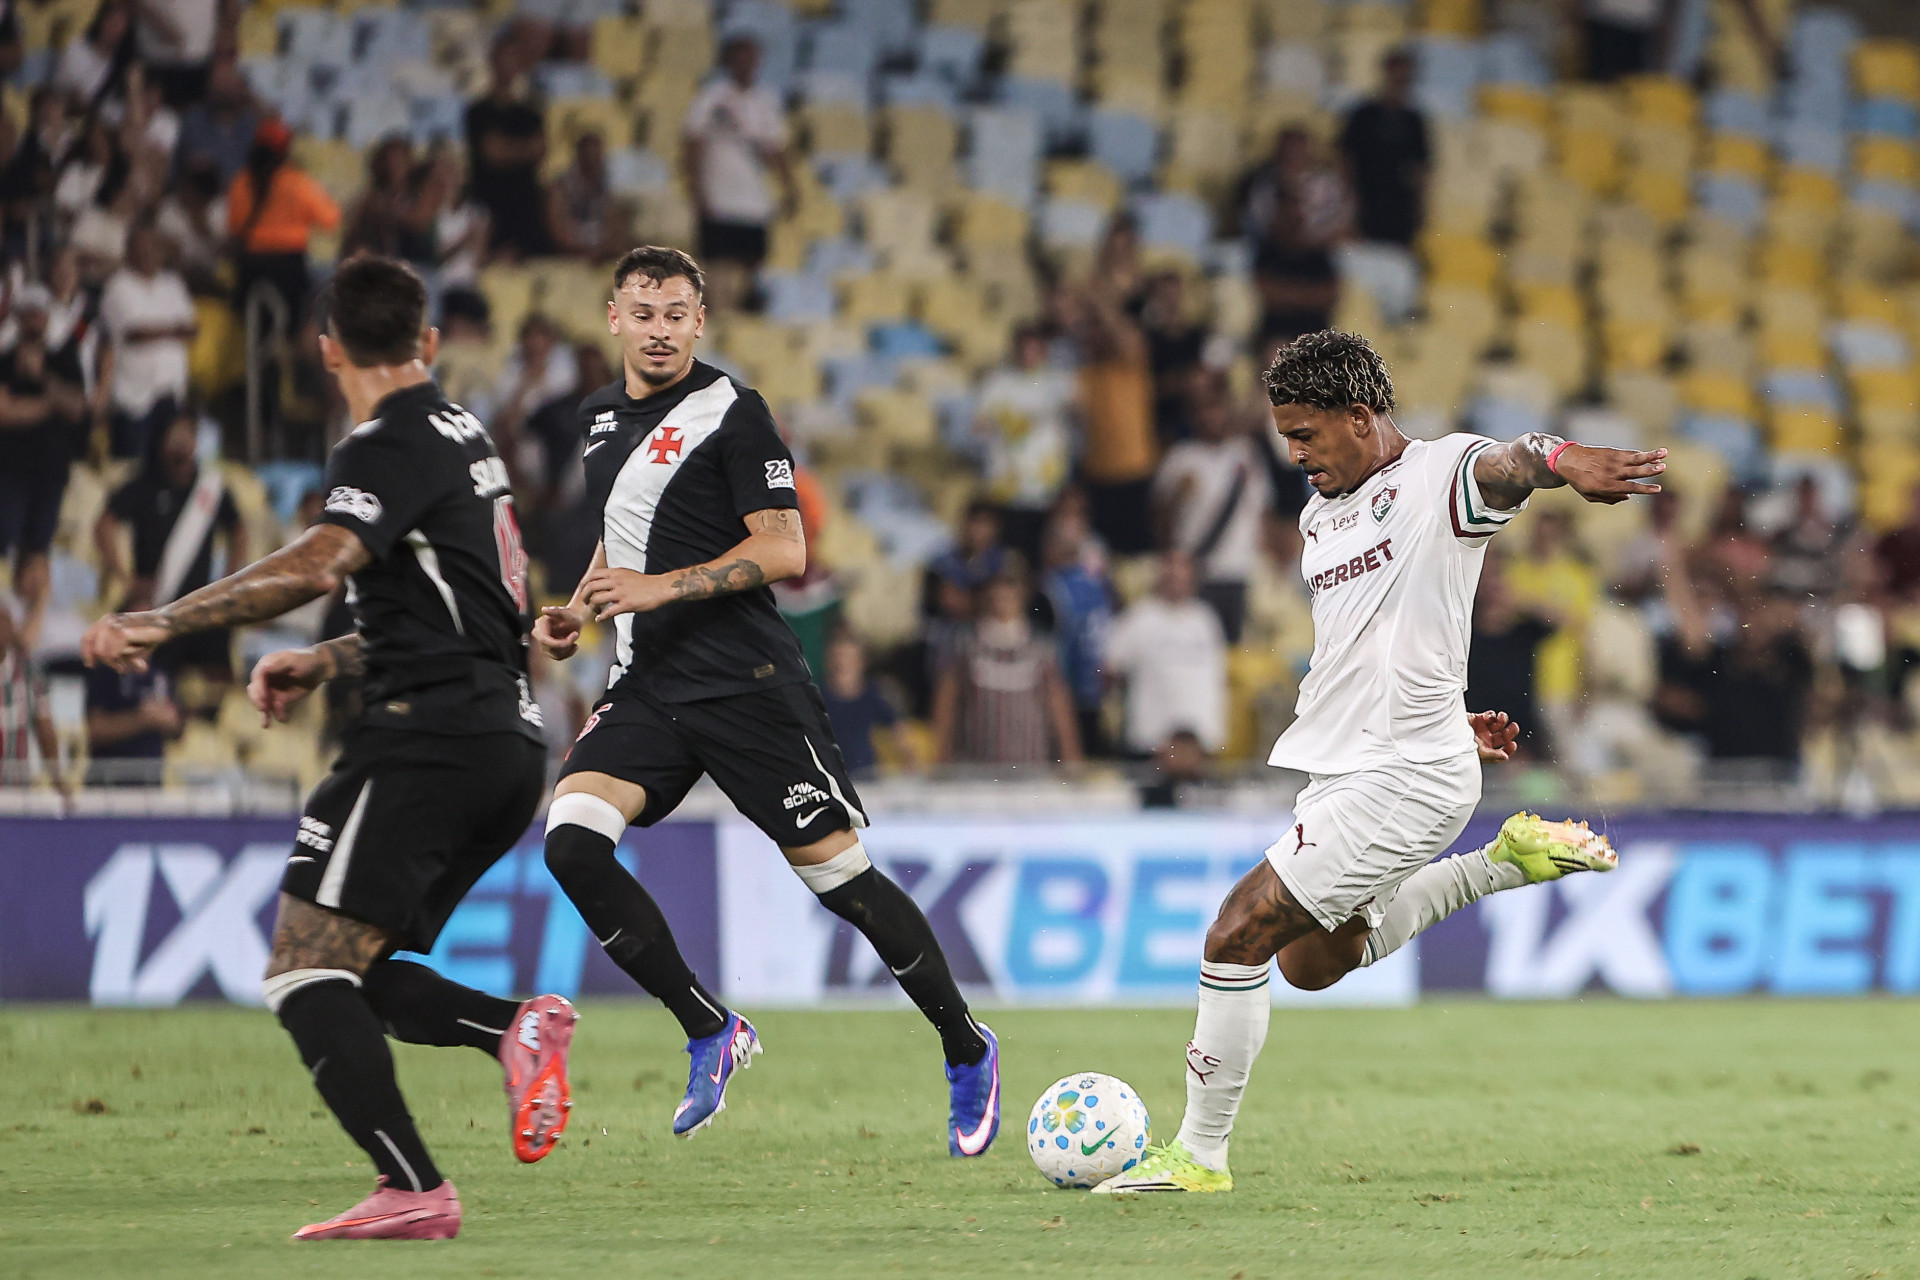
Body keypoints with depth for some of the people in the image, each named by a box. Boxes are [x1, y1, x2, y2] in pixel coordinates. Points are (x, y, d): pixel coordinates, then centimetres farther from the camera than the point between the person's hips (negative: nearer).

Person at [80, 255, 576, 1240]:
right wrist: (327, 663, 28)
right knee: (353, 976, 14)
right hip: (507, 741, 9)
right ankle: (517, 1028, -7)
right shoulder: (462, 436, 20)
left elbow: (314, 566, -28)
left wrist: (160, 624, -31)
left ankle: (413, 1190, -23)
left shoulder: (389, 449, -9)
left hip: (427, 739, -9)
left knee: (304, 979, -13)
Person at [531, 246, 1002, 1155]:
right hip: (646, 686, 6)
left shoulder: (731, 413, -7)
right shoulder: (601, 416, 15)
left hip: (745, 685, -6)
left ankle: (966, 1050, 16)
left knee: (839, 876, -4)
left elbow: (783, 551, -13)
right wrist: (576, 612, 12)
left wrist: (660, 588, -20)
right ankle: (711, 1033, -4)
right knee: (570, 841, -17)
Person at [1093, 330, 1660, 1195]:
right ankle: (1505, 863, 23)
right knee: (1312, 959, 20)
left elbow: (1506, 468, -33)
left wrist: (1563, 460, -56)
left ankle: (1199, 1155, -2)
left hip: (1404, 777, -10)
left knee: (1239, 932, -12)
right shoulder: (1320, 517, 17)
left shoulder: (1439, 475, -9)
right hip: (1340, 768, 10)